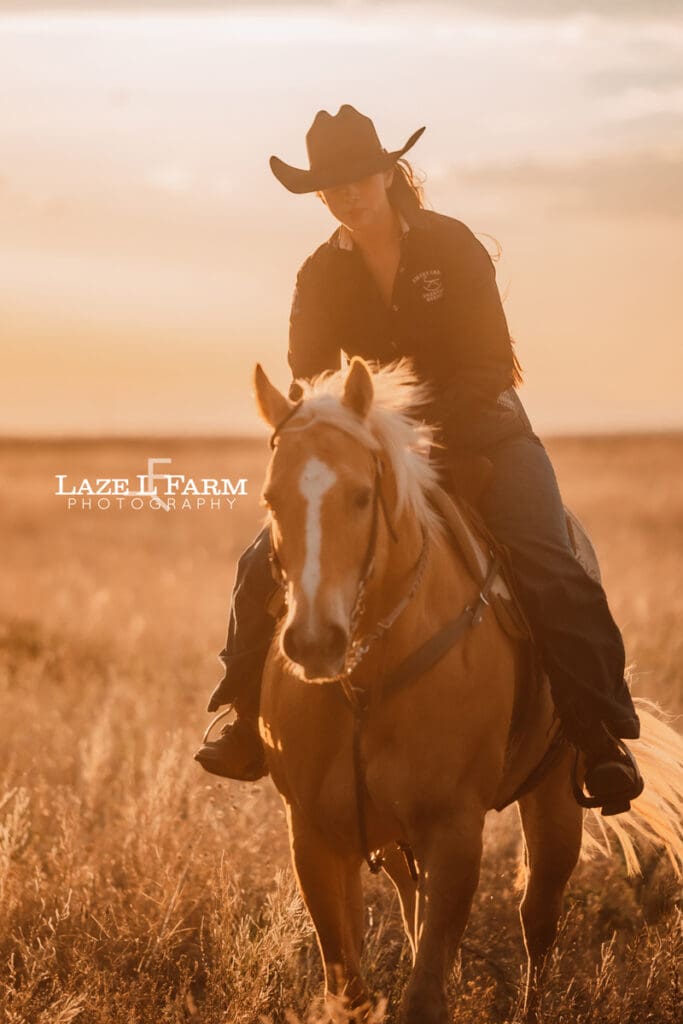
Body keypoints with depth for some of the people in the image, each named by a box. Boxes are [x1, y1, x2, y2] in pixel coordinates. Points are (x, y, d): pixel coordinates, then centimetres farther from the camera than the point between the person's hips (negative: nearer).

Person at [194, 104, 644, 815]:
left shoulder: (451, 245, -8)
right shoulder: (321, 276, 0)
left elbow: (492, 368, -11)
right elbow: (307, 385, 2)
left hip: (480, 434, -3)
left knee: (551, 576, -25)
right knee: (266, 564, -12)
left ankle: (603, 744, -17)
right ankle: (248, 728, 3)